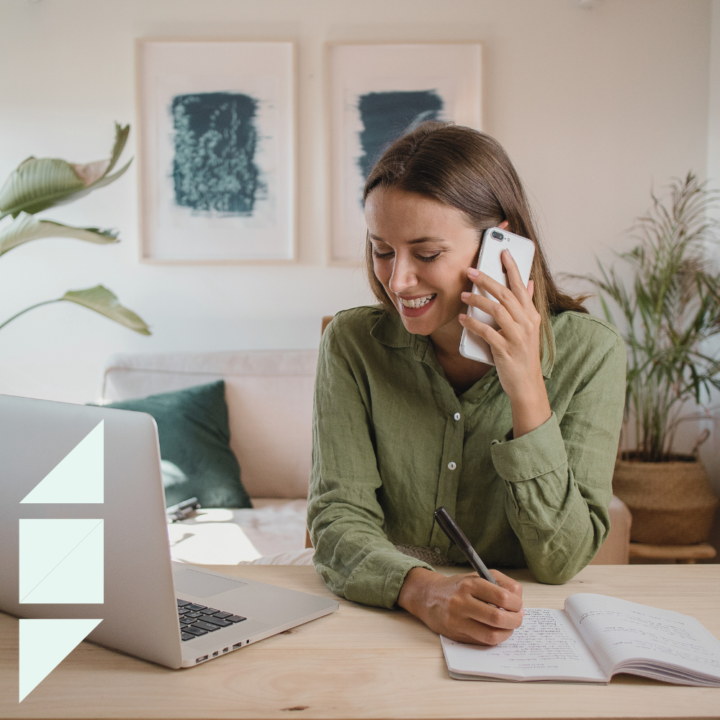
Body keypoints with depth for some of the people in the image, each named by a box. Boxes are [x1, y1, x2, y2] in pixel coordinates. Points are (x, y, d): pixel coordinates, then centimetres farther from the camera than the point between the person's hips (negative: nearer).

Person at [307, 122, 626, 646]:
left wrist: (527, 393, -21)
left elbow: (562, 562, -11)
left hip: (527, 637, 0)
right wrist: (425, 590, -30)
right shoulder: (353, 343, -5)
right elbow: (338, 520, -11)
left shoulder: (588, 353, -9)